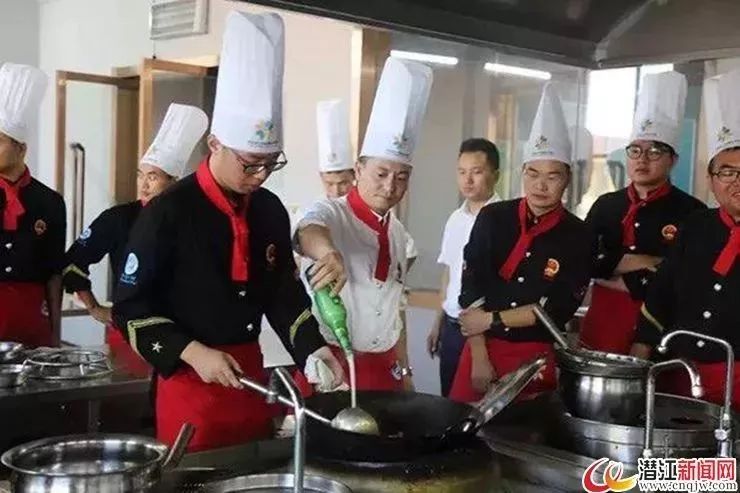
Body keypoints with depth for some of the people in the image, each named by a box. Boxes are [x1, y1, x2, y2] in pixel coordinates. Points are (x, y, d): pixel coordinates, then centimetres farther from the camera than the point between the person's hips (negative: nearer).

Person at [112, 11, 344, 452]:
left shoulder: (271, 211, 3)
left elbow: (284, 294, 10)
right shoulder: (169, 213, -14)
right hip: (189, 380, -6)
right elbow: (131, 308, -12)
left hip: (250, 373, 6)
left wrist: (313, 349, -5)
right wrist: (195, 354, -20)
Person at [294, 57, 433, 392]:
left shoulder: (396, 233, 10)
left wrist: (404, 369, 18)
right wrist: (328, 253, -57)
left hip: (383, 369, 6)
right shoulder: (331, 214, -10)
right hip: (328, 365, -6)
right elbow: (309, 232, -35)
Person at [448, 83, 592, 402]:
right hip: (482, 350, 1)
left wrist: (491, 320, -9)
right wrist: (479, 359, -9)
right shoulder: (493, 218, -1)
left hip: (537, 360, -1)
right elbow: (471, 291, -4)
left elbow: (557, 309, -8)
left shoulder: (577, 237, -3)